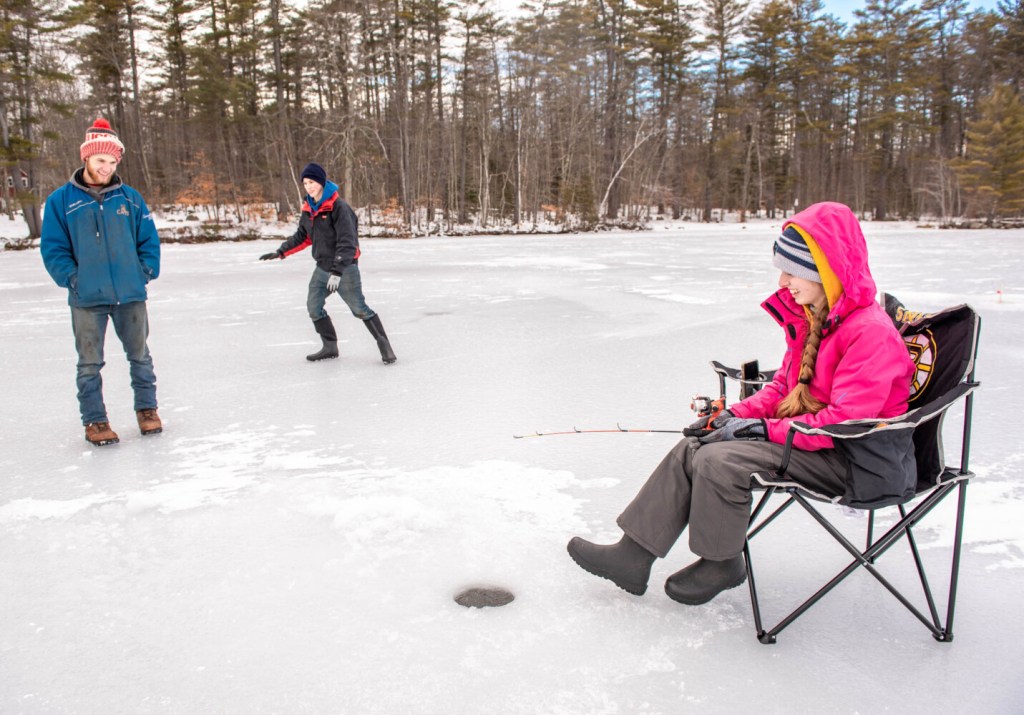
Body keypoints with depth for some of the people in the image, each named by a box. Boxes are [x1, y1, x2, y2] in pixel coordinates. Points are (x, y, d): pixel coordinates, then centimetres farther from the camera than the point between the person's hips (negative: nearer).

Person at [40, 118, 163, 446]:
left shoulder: (130, 197, 3)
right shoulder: (61, 200, -2)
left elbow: (149, 239, 8)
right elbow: (53, 248, -1)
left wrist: (145, 271, -2)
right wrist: (72, 279, -10)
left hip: (131, 295, 2)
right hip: (86, 299, -2)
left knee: (140, 355, 13)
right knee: (90, 364, 6)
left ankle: (146, 409, 29)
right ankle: (94, 420, 18)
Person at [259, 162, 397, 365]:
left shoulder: (338, 207, -18)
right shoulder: (308, 209, 6)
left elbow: (347, 242, -24)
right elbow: (302, 237, 19)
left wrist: (337, 272, -30)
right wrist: (280, 252, 11)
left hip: (344, 268, -8)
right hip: (322, 268, 8)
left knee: (359, 309, -6)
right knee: (313, 306, 8)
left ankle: (384, 346, 5)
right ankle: (330, 347, 22)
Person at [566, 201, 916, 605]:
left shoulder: (871, 332, -21)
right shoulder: (808, 317, 9)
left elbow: (845, 420, -25)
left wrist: (764, 428, -23)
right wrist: (737, 414, -2)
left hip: (848, 456, -9)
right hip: (806, 432, 9)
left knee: (720, 461, -26)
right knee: (692, 449, -7)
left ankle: (721, 564, 0)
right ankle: (634, 555, -3)